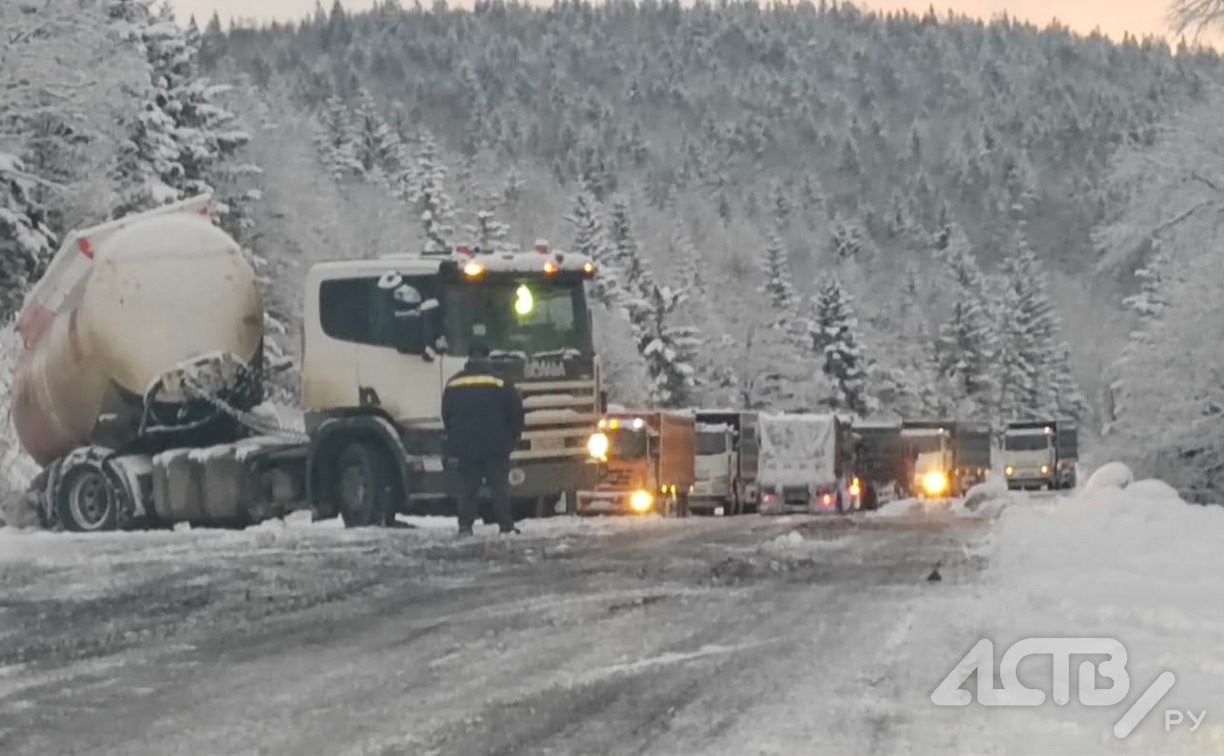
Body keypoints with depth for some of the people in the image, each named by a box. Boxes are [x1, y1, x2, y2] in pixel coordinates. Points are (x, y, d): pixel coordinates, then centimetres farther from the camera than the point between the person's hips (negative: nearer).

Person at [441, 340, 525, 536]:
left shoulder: (453, 384, 5)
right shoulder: (501, 382, -3)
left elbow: (446, 415, 12)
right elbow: (516, 410, -1)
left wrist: (454, 438, 24)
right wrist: (513, 437, 12)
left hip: (465, 446, 2)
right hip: (495, 446, -2)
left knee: (466, 487, 5)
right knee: (500, 486, 2)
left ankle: (465, 525, -2)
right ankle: (506, 525, -1)